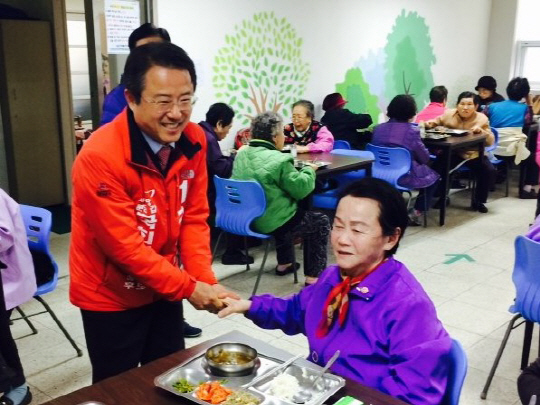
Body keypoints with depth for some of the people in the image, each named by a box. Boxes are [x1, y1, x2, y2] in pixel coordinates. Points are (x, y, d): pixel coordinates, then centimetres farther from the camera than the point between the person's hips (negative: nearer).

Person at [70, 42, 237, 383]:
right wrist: (188, 287, -19)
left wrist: (204, 279, -14)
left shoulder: (194, 140, -10)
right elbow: (123, 247, -24)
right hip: (111, 297, -5)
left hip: (163, 287, 5)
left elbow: (194, 218, -2)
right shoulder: (100, 157, -27)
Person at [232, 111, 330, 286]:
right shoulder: (278, 160, -22)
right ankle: (313, 277, 12)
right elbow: (300, 189, -15)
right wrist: (309, 170, 2)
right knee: (321, 222, 11)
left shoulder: (241, 153, 3)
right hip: (269, 222, -8)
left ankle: (284, 263, 44)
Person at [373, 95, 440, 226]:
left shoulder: (378, 128, 0)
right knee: (433, 177, 24)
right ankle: (415, 214, 16)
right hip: (405, 176, -6)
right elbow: (425, 158, -6)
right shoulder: (412, 130, -14)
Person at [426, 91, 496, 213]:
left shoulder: (481, 119, -5)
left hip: (474, 154, 0)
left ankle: (479, 201, 5)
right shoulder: (449, 114, -5)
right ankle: (442, 198, 2)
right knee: (437, 167, -25)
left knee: (490, 171, -19)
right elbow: (436, 122, 13)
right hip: (452, 152, 0)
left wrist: (481, 131, -26)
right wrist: (429, 123, -12)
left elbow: (491, 141, -6)